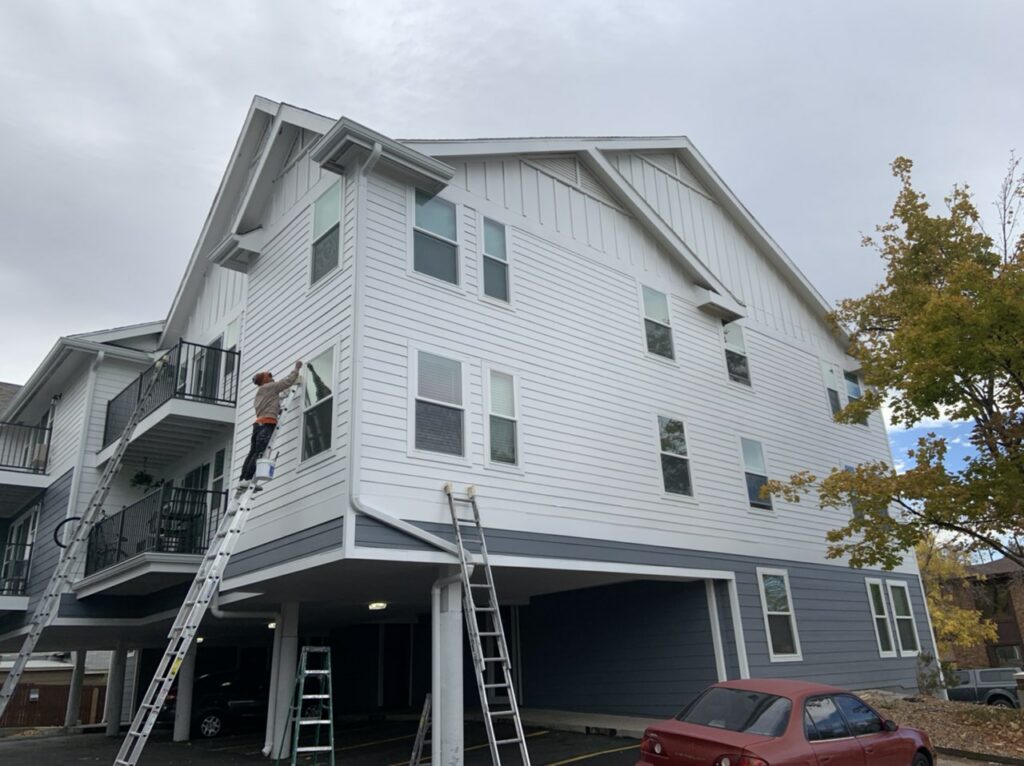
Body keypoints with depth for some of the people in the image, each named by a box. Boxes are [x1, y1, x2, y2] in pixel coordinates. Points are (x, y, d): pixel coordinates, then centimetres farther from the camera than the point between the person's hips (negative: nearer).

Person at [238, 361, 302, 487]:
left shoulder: (260, 392, 30)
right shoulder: (270, 387, 5)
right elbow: (288, 381, 3)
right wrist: (297, 368, 12)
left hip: (259, 423, 9)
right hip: (267, 423, -9)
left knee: (253, 453, 3)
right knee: (259, 453, -15)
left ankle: (243, 480, -2)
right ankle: (247, 479, -23)